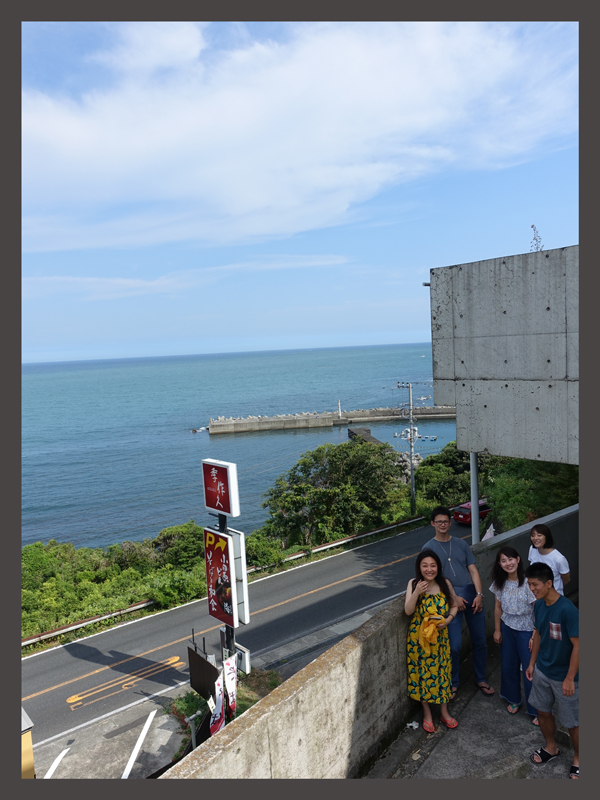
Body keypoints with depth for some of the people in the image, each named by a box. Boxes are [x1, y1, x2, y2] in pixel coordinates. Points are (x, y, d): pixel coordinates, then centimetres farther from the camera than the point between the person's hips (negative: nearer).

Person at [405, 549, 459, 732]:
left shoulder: (445, 584, -7)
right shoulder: (413, 584, -12)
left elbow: (454, 606, 6)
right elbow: (408, 611, -17)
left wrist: (448, 619, -12)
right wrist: (416, 593, -32)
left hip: (440, 636, 2)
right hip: (419, 636, -2)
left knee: (441, 671, 13)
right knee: (422, 673, 9)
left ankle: (444, 711, 33)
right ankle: (427, 713, 28)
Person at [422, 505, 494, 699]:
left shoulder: (461, 544, 10)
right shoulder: (428, 548, 0)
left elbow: (473, 570, 7)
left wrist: (479, 594, -6)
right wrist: (453, 597, -13)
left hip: (472, 595, 3)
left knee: (480, 641, 10)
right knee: (454, 646, -3)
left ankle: (481, 679, 30)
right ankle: (453, 683, 19)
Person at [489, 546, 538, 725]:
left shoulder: (528, 582, -21)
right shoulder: (500, 583, -4)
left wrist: (535, 636, -14)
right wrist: (497, 630, 10)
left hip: (526, 630, -5)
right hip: (508, 629, 5)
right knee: (508, 666, 15)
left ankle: (536, 710, 20)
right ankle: (513, 699, 39)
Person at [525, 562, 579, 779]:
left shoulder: (568, 610, -29)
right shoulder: (539, 605, -6)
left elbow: (577, 645, -23)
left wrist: (569, 678, -20)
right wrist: (532, 662, 13)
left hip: (563, 676, -6)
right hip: (542, 671, 6)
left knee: (572, 722, 11)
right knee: (543, 712, 21)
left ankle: (578, 758, 35)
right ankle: (551, 748, 44)